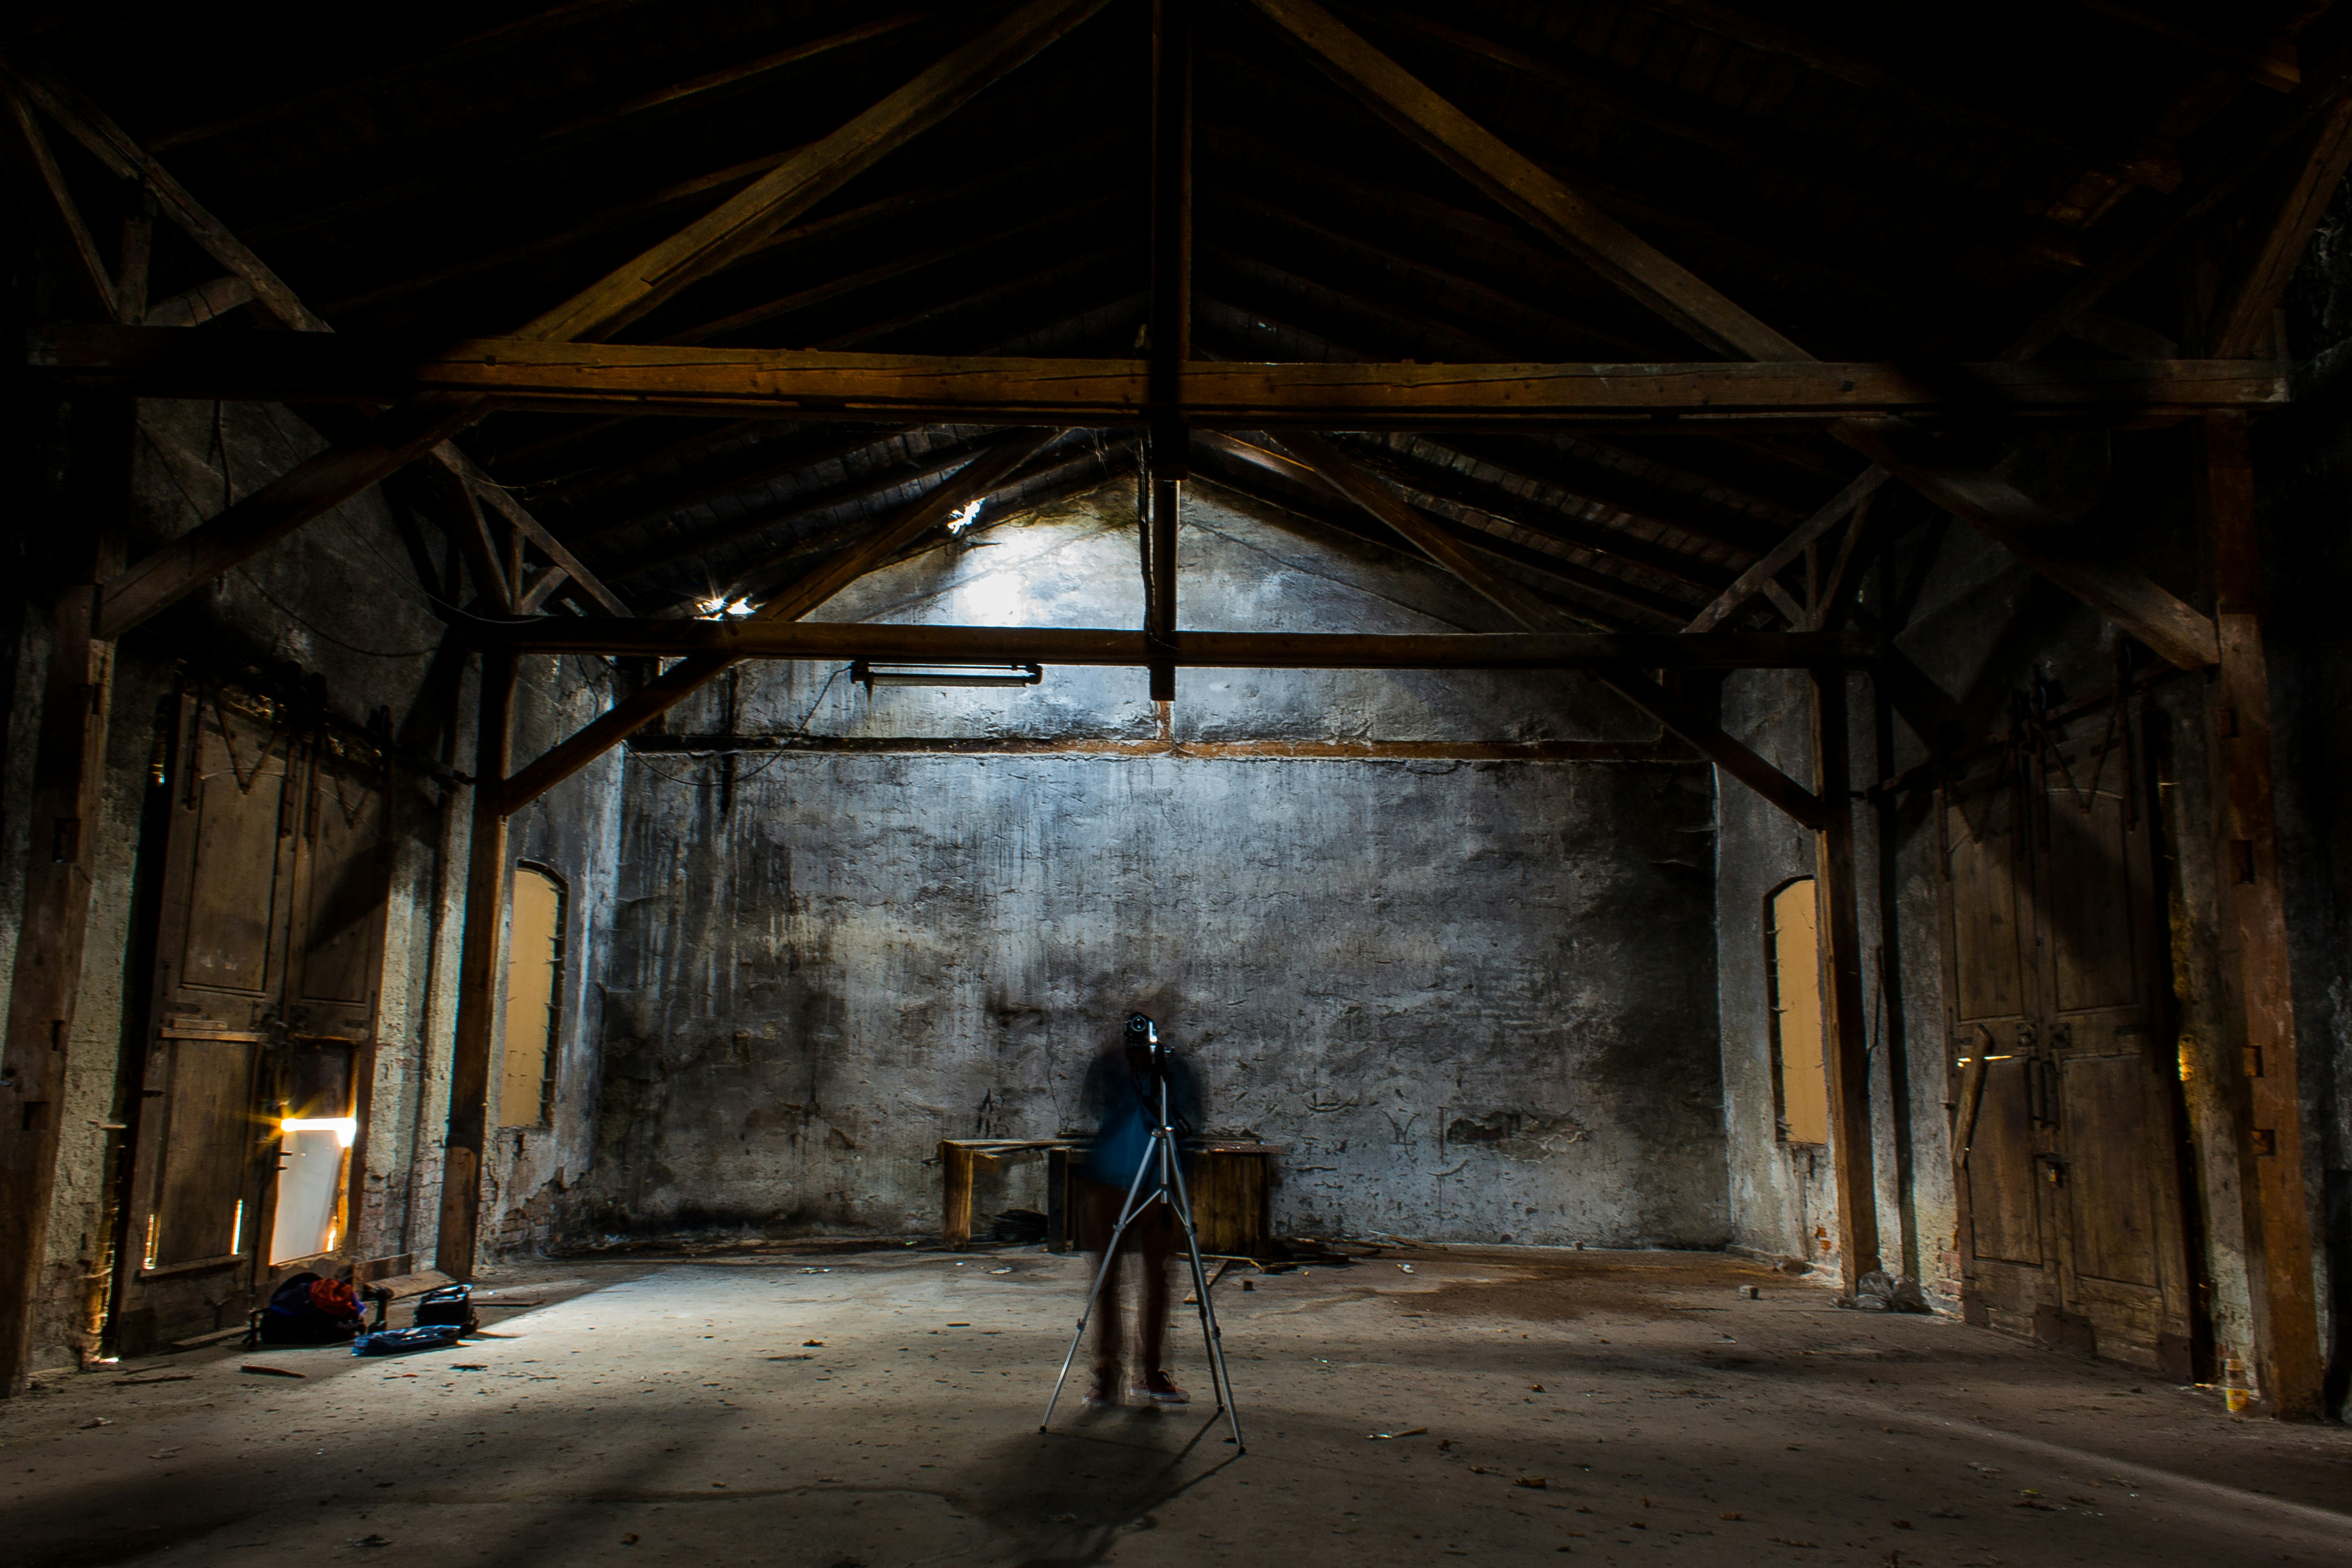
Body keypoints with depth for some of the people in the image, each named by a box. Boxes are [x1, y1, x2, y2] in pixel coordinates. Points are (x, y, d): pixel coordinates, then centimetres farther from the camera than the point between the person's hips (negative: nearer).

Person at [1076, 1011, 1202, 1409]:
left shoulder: (1172, 1068, -2)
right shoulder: (1107, 1068, -6)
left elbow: (1190, 1109, -7)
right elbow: (1097, 1116, -16)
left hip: (1157, 1186, 2)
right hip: (1109, 1183, -2)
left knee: (1157, 1277, 4)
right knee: (1108, 1277, 1)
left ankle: (1150, 1373, 16)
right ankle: (1106, 1374, 7)